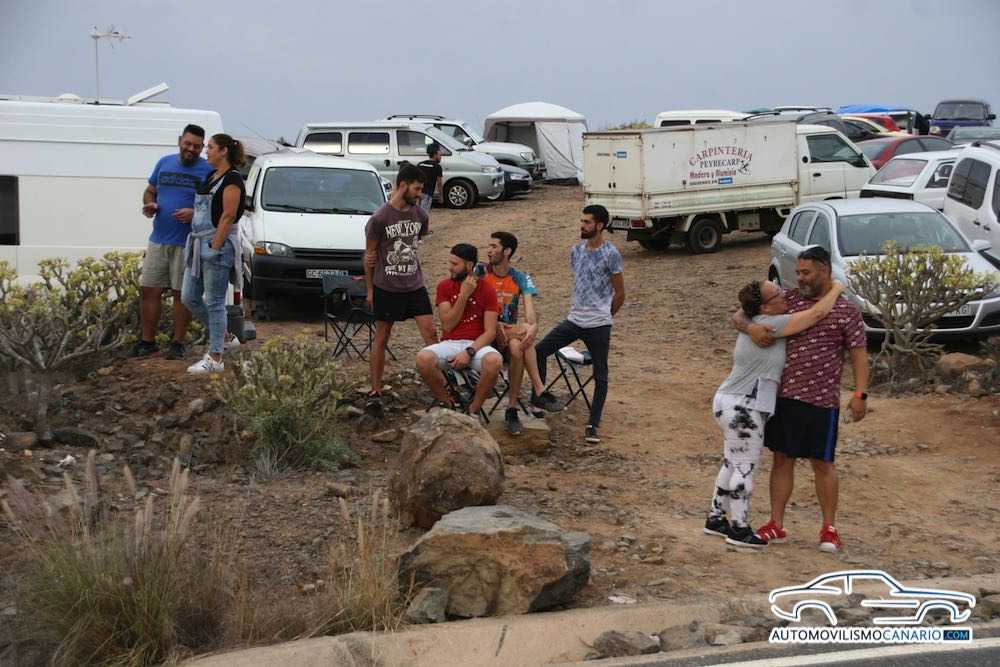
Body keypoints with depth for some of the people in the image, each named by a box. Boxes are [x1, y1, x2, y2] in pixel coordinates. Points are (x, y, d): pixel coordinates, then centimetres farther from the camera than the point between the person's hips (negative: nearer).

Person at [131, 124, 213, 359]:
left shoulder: (208, 170, -3)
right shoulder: (164, 163, 11)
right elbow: (149, 191, 21)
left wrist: (194, 213, -21)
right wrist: (149, 205, -1)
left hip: (187, 243, -4)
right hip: (158, 240, 4)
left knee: (181, 294, 3)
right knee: (149, 291, 4)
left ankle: (178, 343, 13)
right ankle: (147, 341, 14)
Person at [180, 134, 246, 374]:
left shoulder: (232, 179, -11)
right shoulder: (211, 177, 17)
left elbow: (228, 216, -17)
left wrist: (215, 247, -21)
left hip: (218, 245, -9)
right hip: (199, 243, 9)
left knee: (215, 302, -5)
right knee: (189, 297, 10)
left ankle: (215, 359, -1)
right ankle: (220, 334, 25)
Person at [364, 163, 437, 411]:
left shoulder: (420, 215, 1)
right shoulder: (379, 218, -12)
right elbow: (370, 255, -4)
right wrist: (370, 289, -1)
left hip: (415, 286, 4)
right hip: (386, 288, -4)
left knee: (430, 333, -3)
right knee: (381, 338, 5)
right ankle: (375, 392, 12)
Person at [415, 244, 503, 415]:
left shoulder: (487, 290, -1)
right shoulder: (444, 286, 5)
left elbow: (490, 332, -6)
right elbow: (447, 325, -4)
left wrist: (469, 351, -22)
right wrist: (464, 295, -11)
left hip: (476, 345, -1)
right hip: (449, 343, 1)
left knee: (494, 361, -37)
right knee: (423, 358, -31)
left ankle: (473, 409, -13)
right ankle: (446, 404, -7)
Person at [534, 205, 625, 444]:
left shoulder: (611, 255, -10)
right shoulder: (576, 251, 8)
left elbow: (620, 294, -4)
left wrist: (602, 316, 7)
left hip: (598, 326, -6)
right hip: (574, 320, 6)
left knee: (600, 376, 1)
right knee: (539, 350, -6)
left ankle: (593, 425, 8)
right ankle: (537, 399, 7)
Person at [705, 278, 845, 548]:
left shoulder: (754, 324, 11)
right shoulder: (770, 325, -17)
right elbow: (818, 313, -16)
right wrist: (836, 289, 1)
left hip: (734, 404, 10)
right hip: (742, 408, -10)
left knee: (733, 464, 17)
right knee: (745, 467, -2)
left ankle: (715, 518, 25)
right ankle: (739, 529, 5)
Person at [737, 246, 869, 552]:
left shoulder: (847, 310, -2)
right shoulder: (788, 300, 6)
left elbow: (859, 353, -3)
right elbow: (740, 316, 7)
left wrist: (860, 394, -13)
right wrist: (750, 327, -16)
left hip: (822, 401, -3)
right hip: (783, 396, 3)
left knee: (823, 463, 6)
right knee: (782, 459, 9)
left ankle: (829, 528, 18)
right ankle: (776, 525, 18)